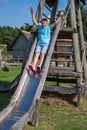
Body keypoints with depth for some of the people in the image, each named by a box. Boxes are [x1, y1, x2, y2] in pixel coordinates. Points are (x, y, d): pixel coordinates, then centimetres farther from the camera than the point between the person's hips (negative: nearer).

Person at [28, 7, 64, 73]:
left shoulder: (49, 27, 14)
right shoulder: (39, 27, 21)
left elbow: (55, 23, 10)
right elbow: (34, 21, 23)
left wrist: (60, 16, 6)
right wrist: (32, 13, 22)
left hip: (46, 43, -2)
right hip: (39, 43, 3)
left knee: (42, 55, -21)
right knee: (37, 54, -18)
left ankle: (39, 66, -43)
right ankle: (33, 66, -38)